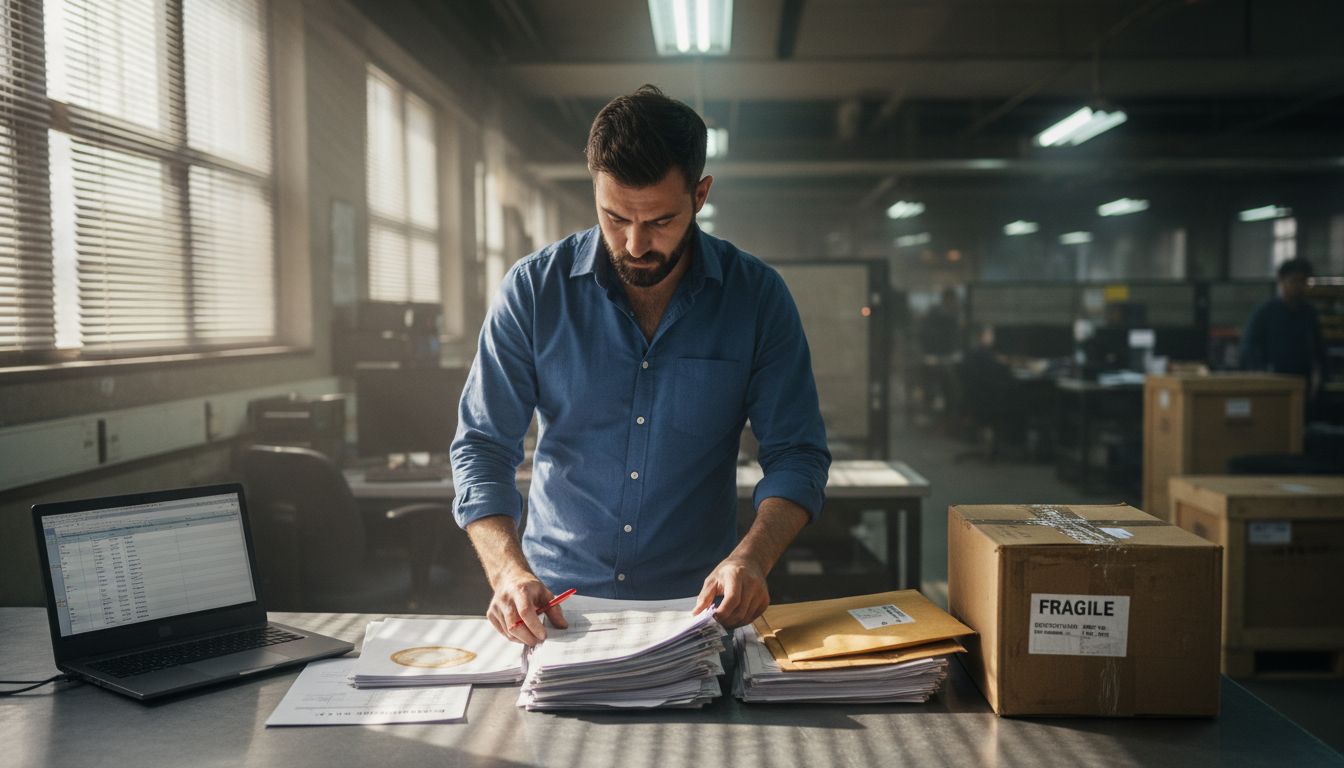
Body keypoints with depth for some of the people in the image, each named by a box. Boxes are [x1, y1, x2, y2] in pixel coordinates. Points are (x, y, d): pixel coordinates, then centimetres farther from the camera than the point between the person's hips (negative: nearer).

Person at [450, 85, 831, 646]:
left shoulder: (757, 296, -3)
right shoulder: (533, 289, -3)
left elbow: (796, 453, -1)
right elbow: (482, 447, -1)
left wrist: (752, 556, -20)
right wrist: (508, 569, -18)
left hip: (696, 605, 0)